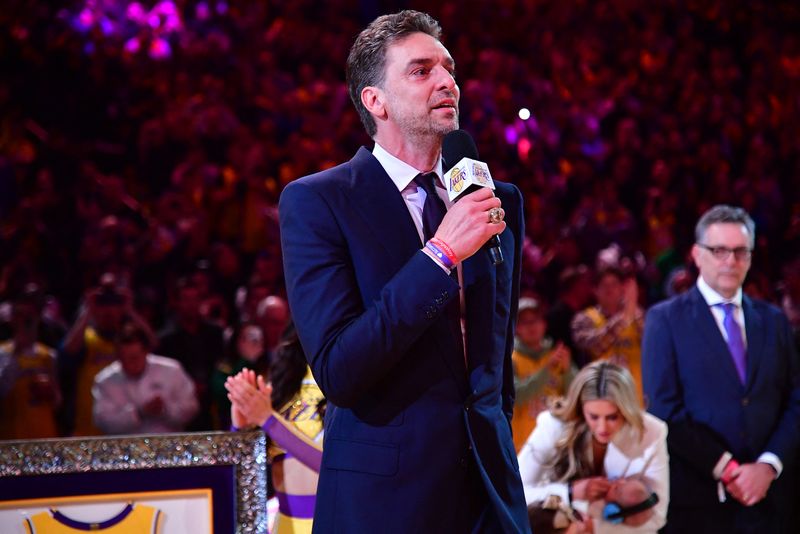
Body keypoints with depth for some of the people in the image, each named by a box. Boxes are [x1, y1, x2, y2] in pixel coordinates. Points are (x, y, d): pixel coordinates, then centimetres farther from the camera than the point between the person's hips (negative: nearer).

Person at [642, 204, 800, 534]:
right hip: (695, 499, -3)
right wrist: (726, 469, -12)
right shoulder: (665, 319, 0)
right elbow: (666, 408, -8)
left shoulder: (773, 320, 13)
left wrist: (768, 466, -8)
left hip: (762, 497, 3)